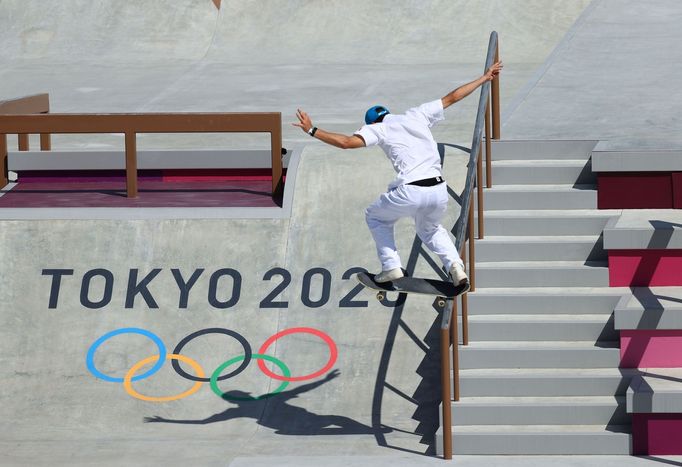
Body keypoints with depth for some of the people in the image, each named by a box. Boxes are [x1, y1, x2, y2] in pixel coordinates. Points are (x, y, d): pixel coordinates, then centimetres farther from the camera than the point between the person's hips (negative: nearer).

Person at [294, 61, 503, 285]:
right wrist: (483, 79, 36)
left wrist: (312, 130, 2)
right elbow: (452, 97, 25)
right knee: (430, 229, 34)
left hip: (410, 192, -4)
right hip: (439, 191, 5)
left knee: (375, 217, 25)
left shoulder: (378, 128, 7)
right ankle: (455, 265, 8)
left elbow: (346, 142, -7)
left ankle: (391, 267, 12)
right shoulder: (418, 115, 19)